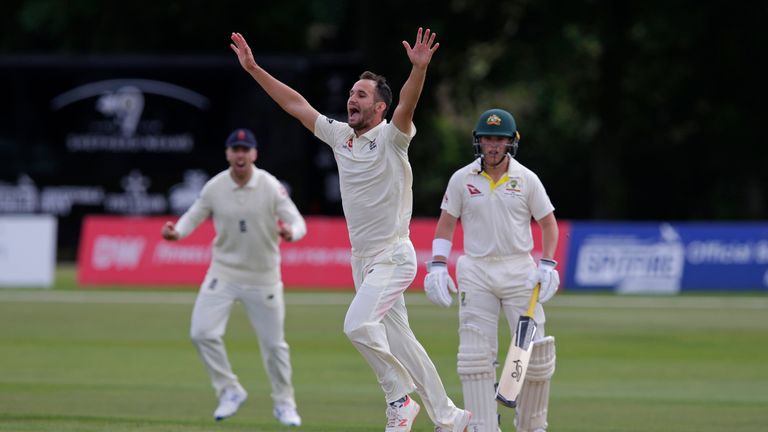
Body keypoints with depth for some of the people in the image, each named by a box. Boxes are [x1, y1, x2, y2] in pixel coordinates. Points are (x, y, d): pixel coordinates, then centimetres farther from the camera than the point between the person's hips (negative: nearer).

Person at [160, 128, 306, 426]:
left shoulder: (271, 187, -13)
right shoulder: (214, 188, -7)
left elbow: (298, 222, -15)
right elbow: (193, 217, 3)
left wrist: (290, 232, -39)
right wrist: (176, 231, -19)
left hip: (263, 276, -2)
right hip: (224, 272, 2)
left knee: (273, 342, 6)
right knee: (202, 332, -12)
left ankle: (284, 403, 26)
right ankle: (230, 391, 6)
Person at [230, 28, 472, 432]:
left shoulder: (391, 137, -11)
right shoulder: (340, 136, 8)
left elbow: (407, 106, -31)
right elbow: (295, 104, 11)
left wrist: (419, 69, -49)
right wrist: (253, 69, 8)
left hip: (393, 257, -8)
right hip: (362, 259, 8)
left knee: (358, 323, -24)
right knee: (396, 337, 10)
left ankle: (400, 395, -8)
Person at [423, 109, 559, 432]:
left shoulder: (526, 179, 0)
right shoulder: (462, 179, 1)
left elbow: (548, 223, 7)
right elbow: (446, 224, 8)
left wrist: (547, 265, -6)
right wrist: (437, 266, -4)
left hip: (519, 270, 0)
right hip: (475, 272, 0)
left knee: (536, 352, -4)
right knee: (475, 354, -5)